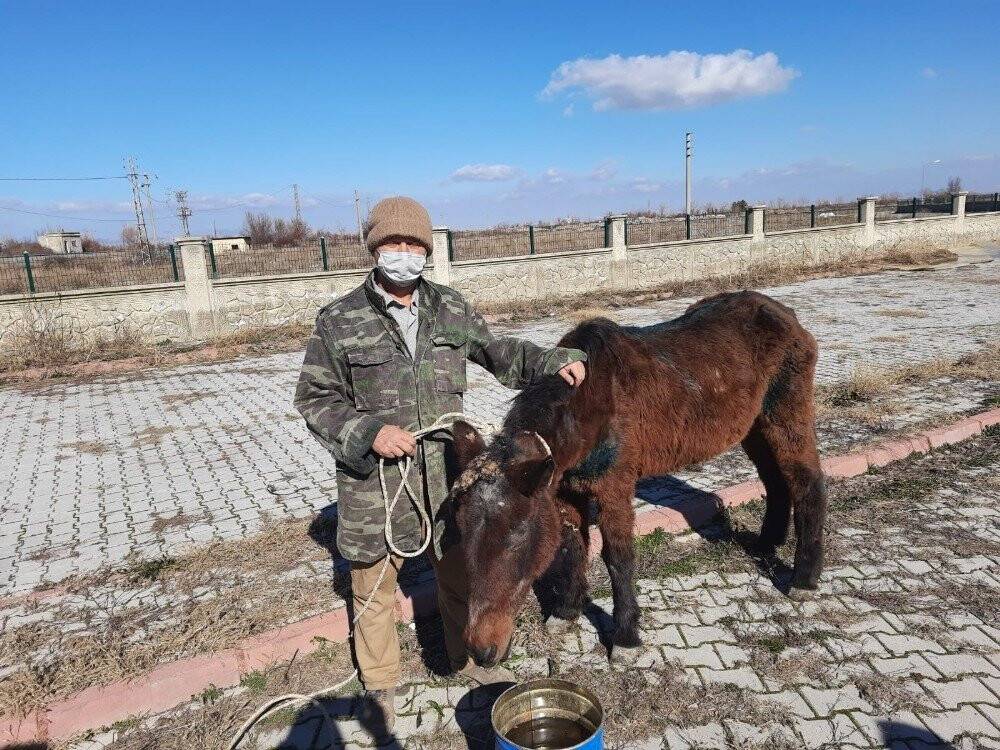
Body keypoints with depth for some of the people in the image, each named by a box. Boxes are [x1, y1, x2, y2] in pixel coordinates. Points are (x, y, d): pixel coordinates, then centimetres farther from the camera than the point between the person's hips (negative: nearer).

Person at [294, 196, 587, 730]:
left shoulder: (451, 309, 1)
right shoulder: (339, 320, -10)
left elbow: (501, 354, 13)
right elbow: (314, 398, -5)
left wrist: (557, 363, 0)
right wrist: (366, 432, -20)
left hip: (445, 475, 3)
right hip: (374, 481, -3)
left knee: (459, 574, 20)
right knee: (374, 585, 16)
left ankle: (464, 658, 47)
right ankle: (380, 681, 42)